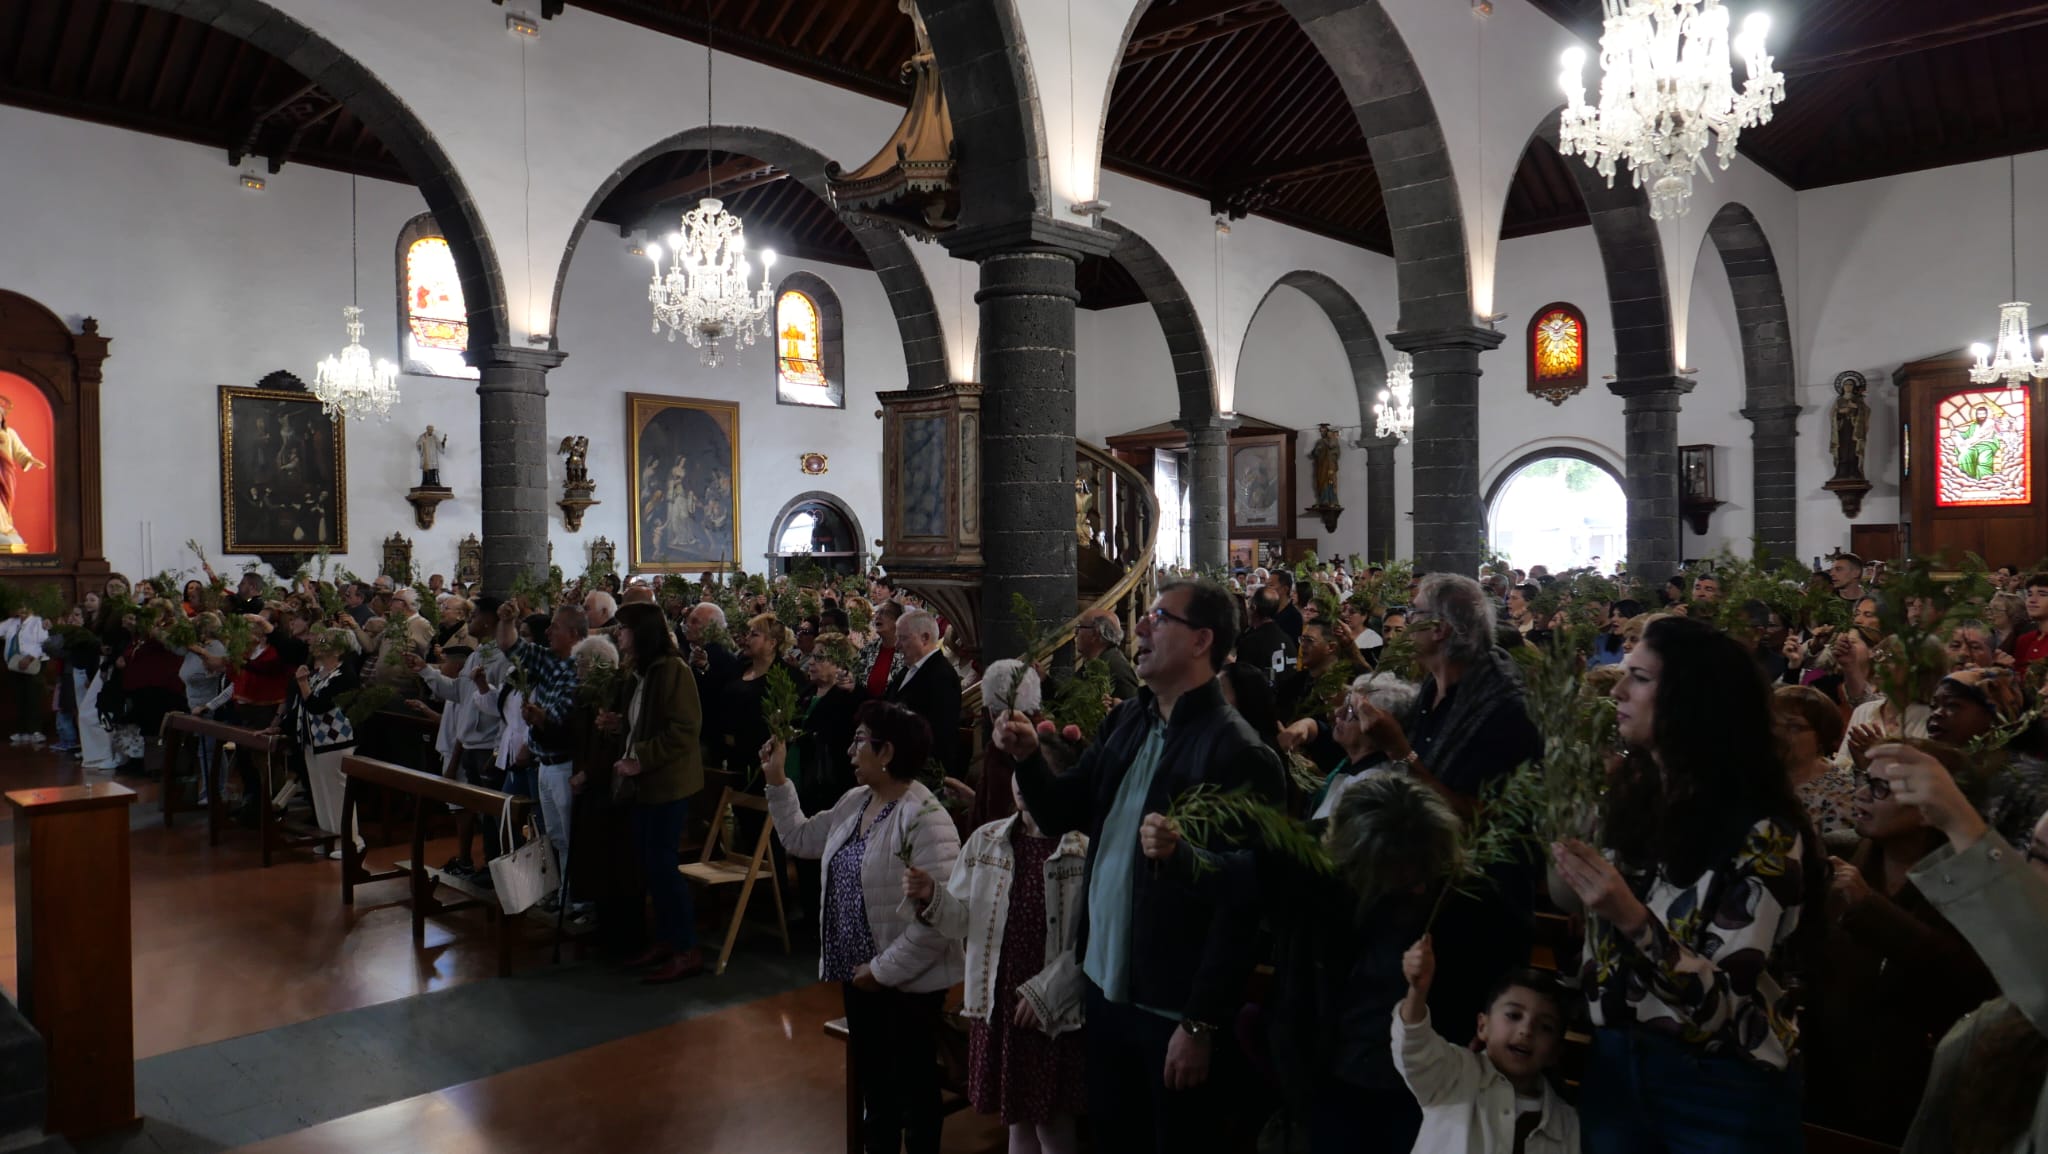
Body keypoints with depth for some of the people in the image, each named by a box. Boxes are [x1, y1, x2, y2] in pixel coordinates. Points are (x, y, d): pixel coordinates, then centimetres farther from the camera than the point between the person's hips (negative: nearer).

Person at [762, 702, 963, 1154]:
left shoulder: (924, 817, -25)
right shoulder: (854, 802, 4)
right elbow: (802, 838, 19)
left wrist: (885, 969, -23)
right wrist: (777, 781, 10)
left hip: (907, 983, -8)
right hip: (860, 975, 9)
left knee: (913, 1085, 10)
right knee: (872, 1079, 23)